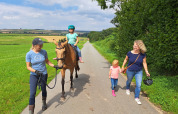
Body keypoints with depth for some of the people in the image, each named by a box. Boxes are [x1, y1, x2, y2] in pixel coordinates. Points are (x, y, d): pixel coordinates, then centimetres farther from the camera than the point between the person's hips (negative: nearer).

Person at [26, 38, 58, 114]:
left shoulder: (44, 52, -8)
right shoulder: (29, 54, -14)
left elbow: (47, 61, 8)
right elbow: (28, 67, -9)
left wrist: (54, 66, -5)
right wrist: (35, 71, -25)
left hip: (44, 74, 2)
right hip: (34, 75, -2)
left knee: (43, 89, 18)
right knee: (32, 93, -5)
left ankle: (44, 103, 46)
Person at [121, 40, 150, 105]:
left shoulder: (143, 55, -14)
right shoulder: (130, 53, -16)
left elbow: (144, 63, -5)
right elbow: (126, 59, 1)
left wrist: (146, 71, -8)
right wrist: (123, 66, 6)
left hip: (139, 72, 0)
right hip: (130, 71, 0)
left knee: (138, 85, -3)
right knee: (129, 81, 23)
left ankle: (136, 97, 15)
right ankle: (127, 89, 56)